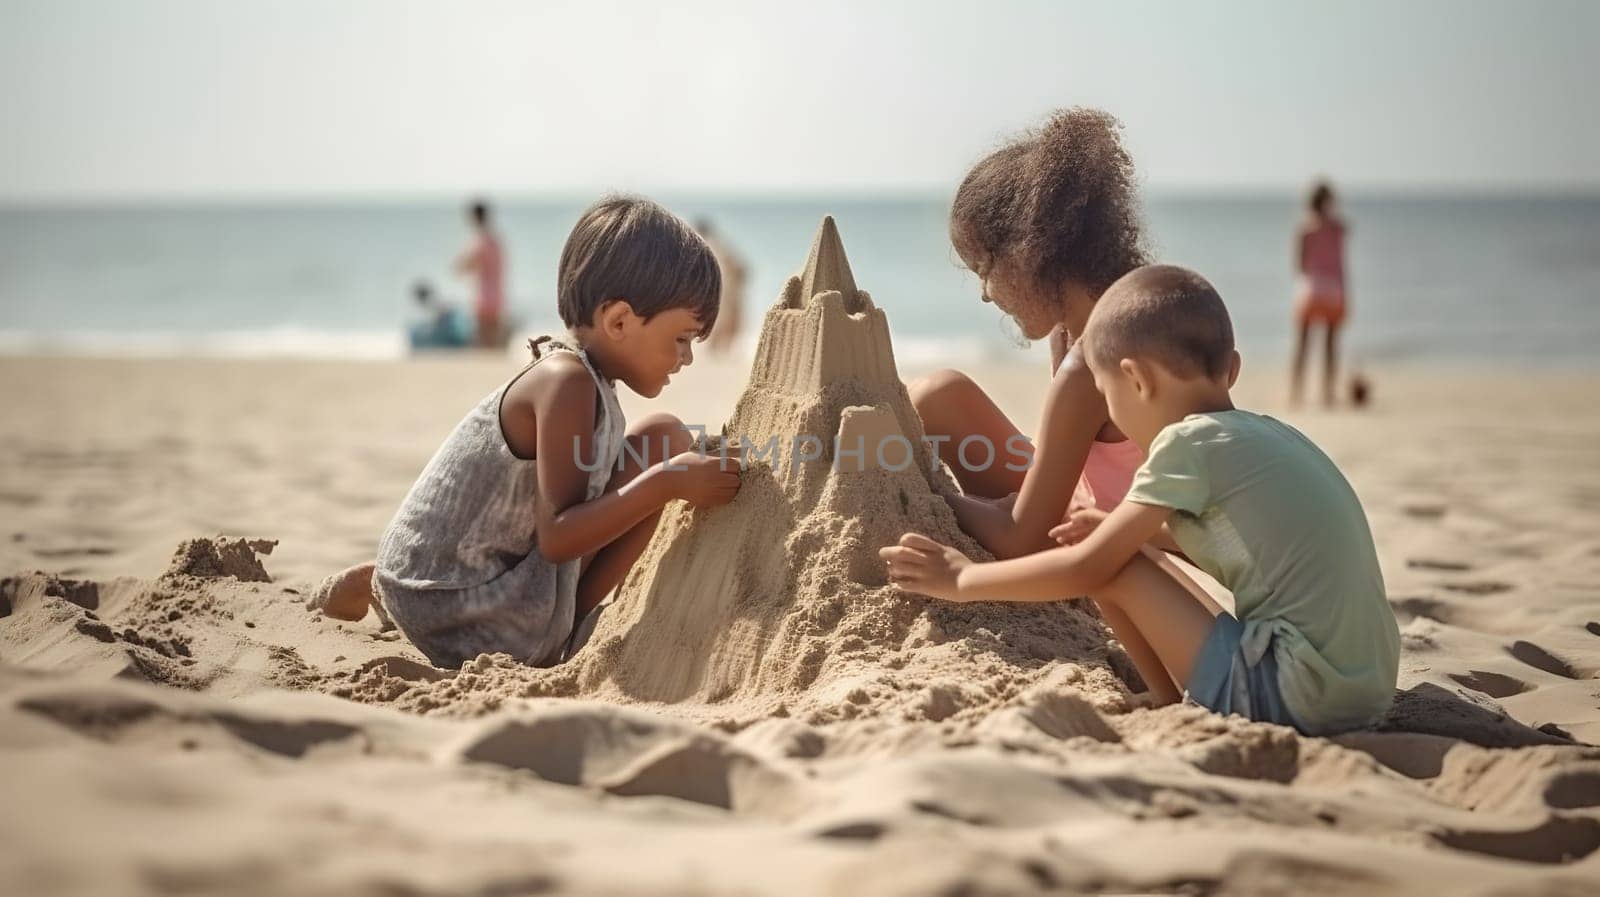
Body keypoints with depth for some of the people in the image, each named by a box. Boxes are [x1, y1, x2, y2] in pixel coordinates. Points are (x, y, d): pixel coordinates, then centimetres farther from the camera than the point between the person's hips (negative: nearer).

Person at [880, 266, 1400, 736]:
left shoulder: (1190, 442, -9)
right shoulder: (1271, 436, 15)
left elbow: (1085, 570, -4)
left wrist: (963, 580, 8)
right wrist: (1116, 526, 41)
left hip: (1286, 695, -9)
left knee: (1116, 572, -4)